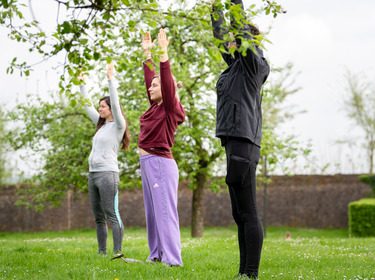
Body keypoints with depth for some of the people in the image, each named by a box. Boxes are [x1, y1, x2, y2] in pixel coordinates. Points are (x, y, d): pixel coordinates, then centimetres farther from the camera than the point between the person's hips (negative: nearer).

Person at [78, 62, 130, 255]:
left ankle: (117, 252, -12)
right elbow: (88, 106, 27)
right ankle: (102, 252, 12)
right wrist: (82, 84, 28)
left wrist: (110, 80, -18)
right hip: (93, 174, 9)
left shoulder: (118, 125, -2)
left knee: (112, 216, -11)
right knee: (98, 217, 8)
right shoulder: (102, 125, 19)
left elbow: (116, 105, -16)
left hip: (108, 174, -9)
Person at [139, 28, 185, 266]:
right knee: (152, 213, 12)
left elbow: (168, 84, -22)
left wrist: (164, 54, -25)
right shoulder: (156, 107, 13)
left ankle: (172, 259, -11)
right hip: (148, 163, 9)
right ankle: (156, 255, 19)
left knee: (165, 212, -11)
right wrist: (147, 53, 23)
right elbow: (150, 79, 21)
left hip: (161, 164, -9)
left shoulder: (171, 108, -8)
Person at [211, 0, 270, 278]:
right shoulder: (237, 65, 20)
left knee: (248, 214, -10)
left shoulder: (253, 64, -4)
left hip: (242, 145, -10)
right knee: (240, 215, 10)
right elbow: (221, 36, 32)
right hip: (237, 145, 10)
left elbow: (240, 25, -10)